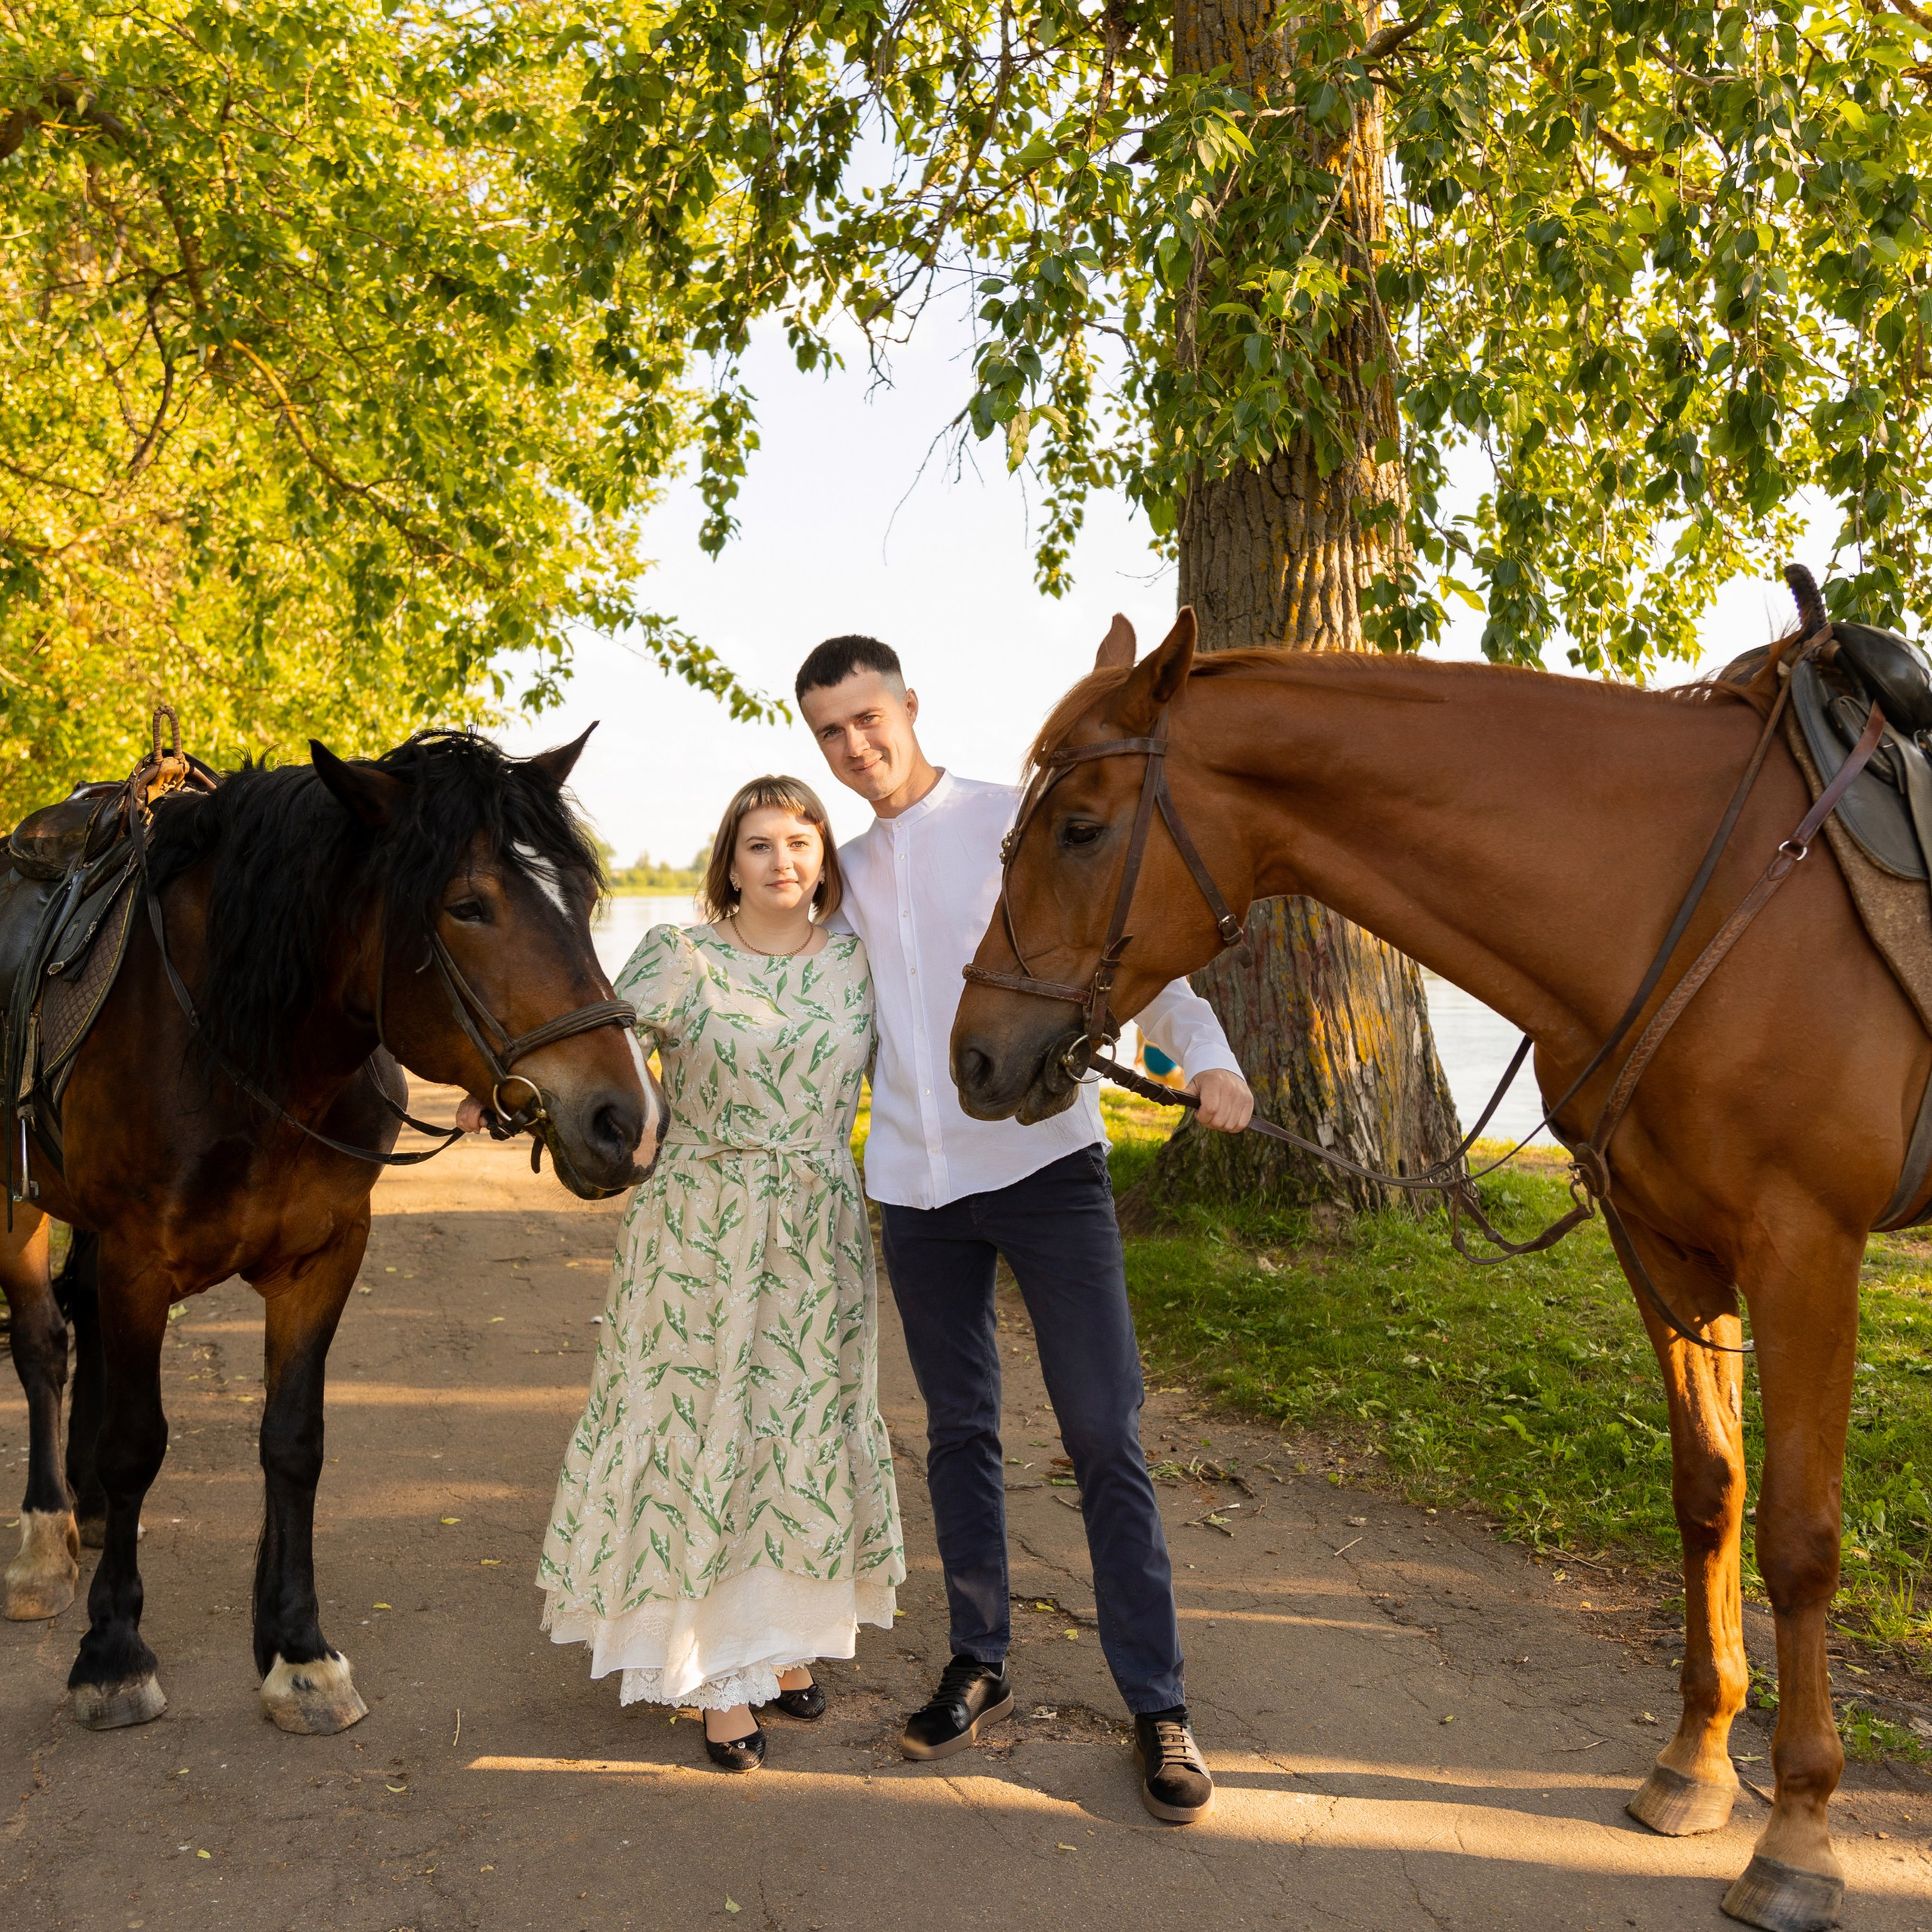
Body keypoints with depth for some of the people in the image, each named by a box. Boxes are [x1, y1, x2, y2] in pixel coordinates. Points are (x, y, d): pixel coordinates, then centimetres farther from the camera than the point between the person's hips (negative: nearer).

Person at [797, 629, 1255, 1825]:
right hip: (917, 1186, 4)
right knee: (961, 1431, 13)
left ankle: (1158, 1703, 6)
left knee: (1106, 1436, -4)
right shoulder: (845, 874, 13)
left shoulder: (1021, 823, -1)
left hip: (1047, 1163, -4)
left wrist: (1207, 1055, -24)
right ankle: (980, 1667, 27)